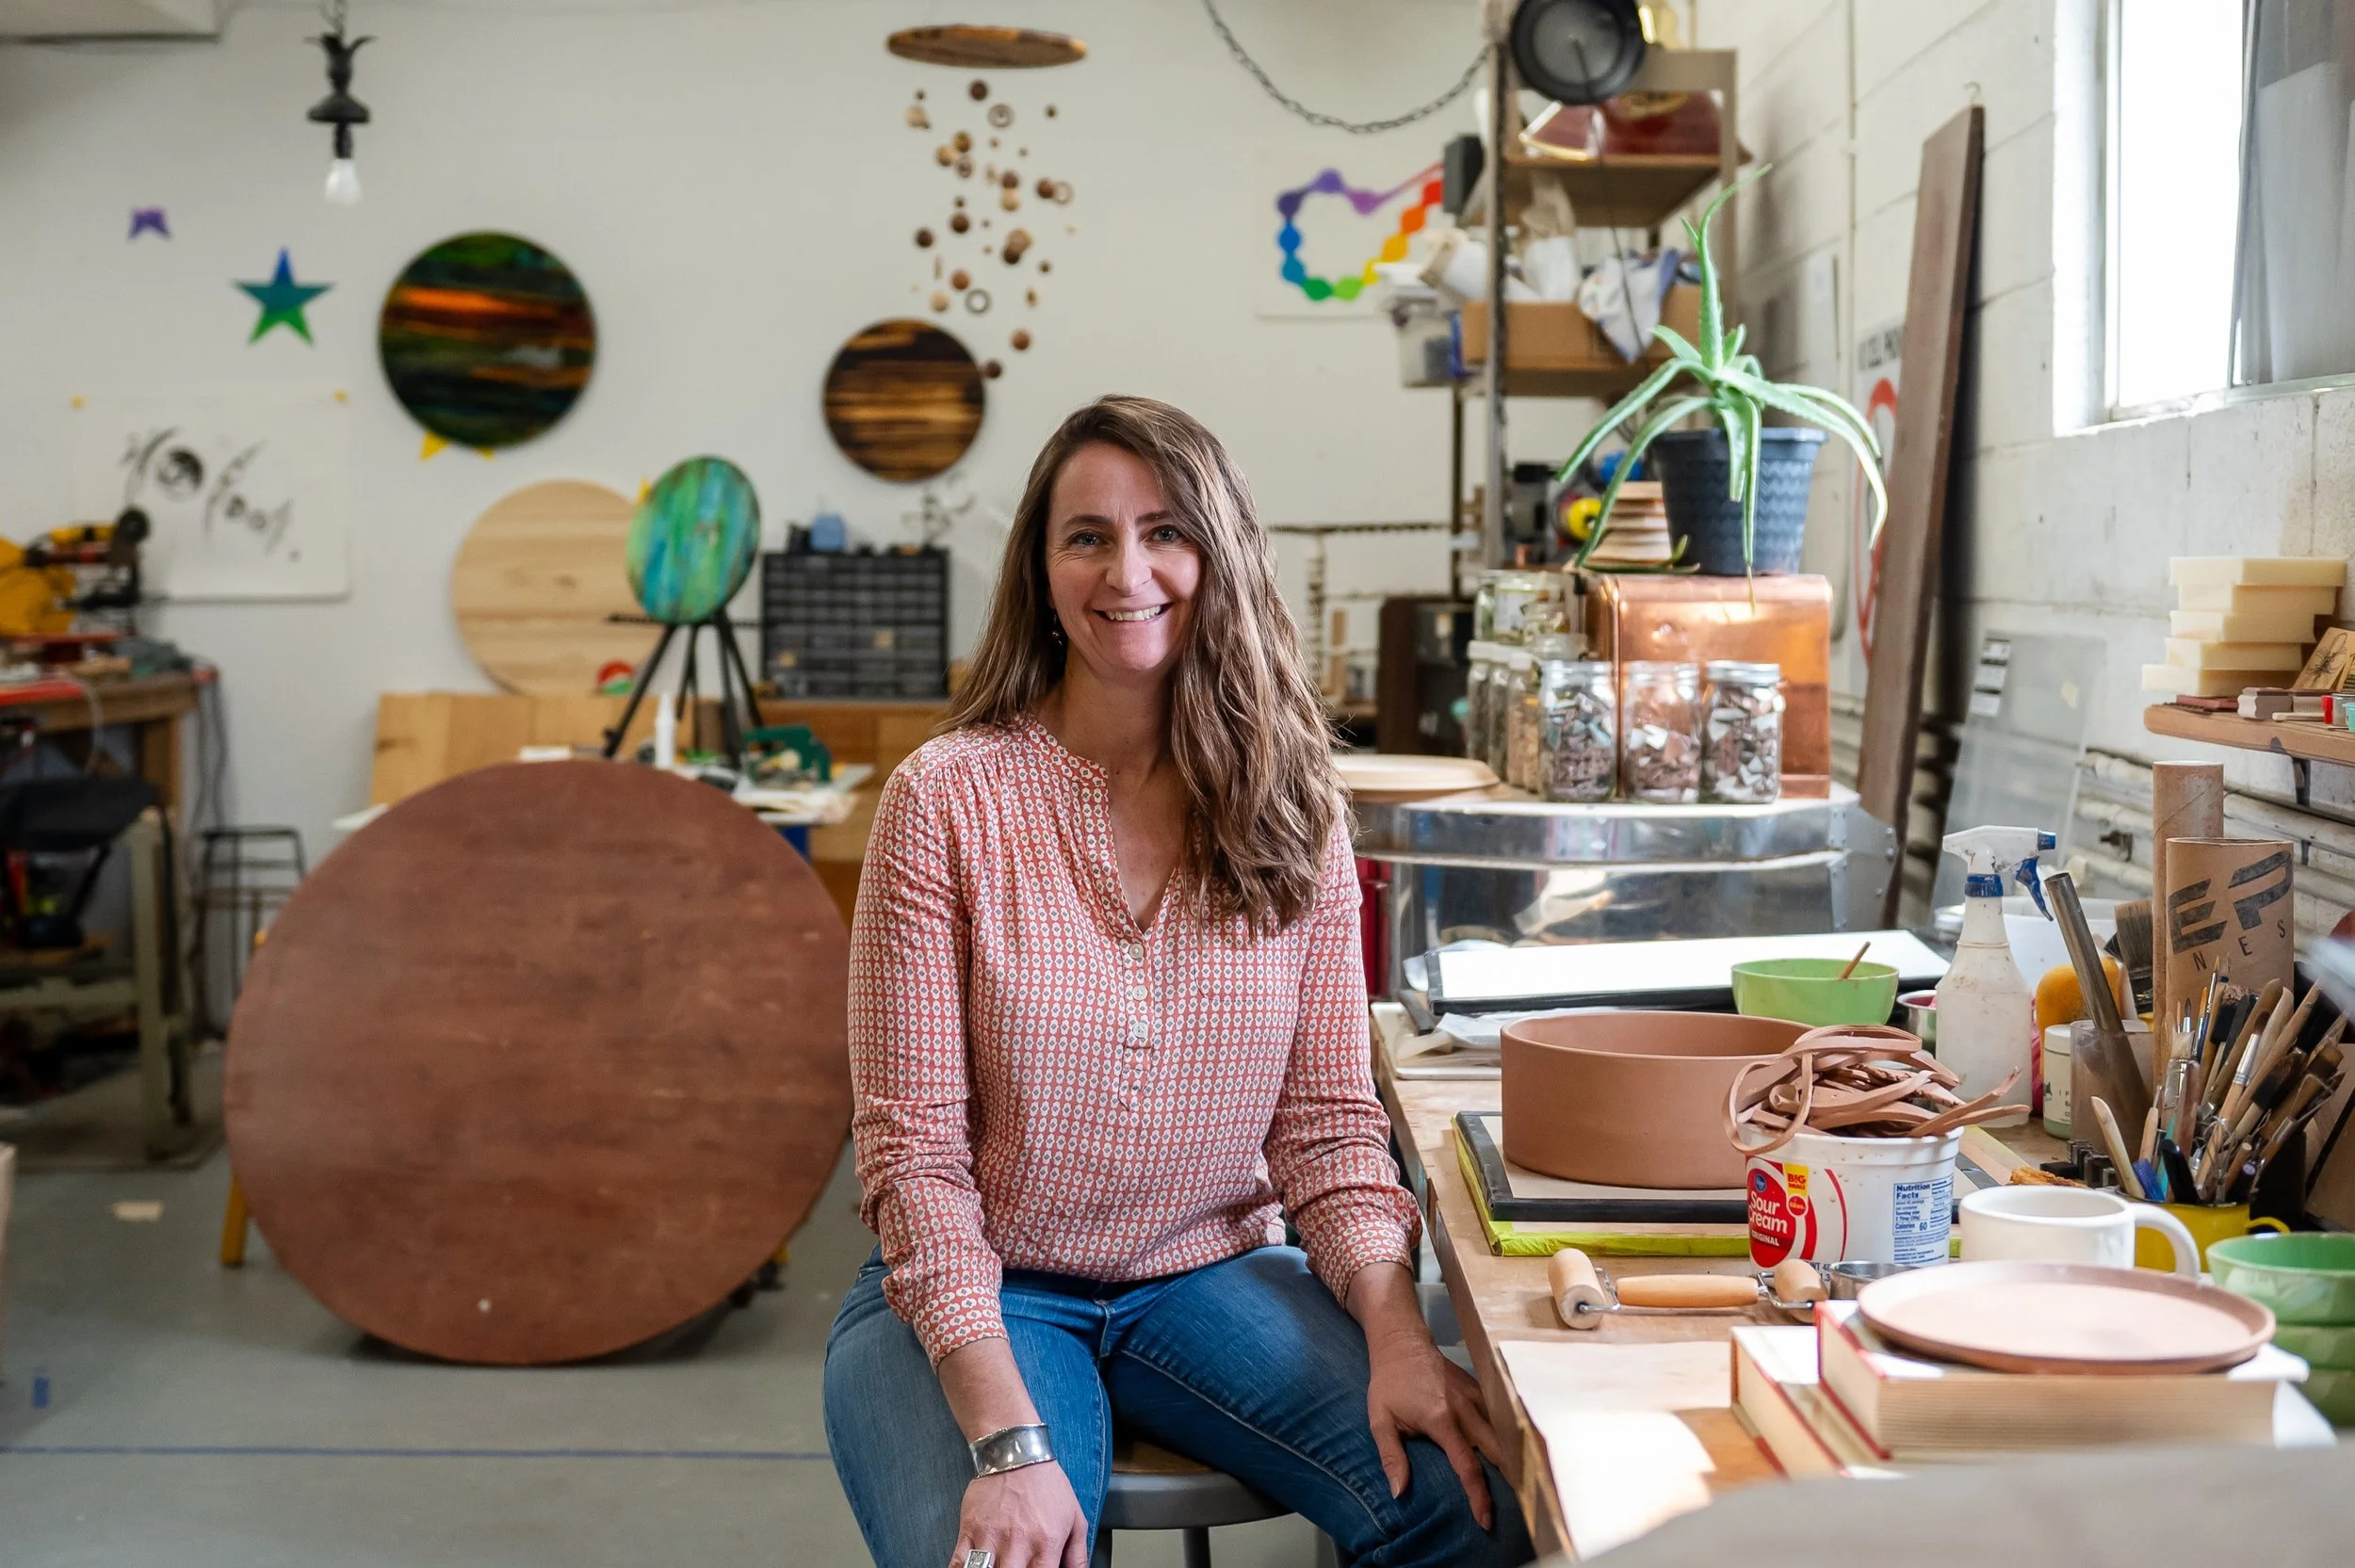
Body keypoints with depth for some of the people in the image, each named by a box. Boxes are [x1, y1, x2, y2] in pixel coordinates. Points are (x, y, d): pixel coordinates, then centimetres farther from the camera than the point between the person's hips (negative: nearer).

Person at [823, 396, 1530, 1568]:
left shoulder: (1291, 811, 1)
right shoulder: (949, 799, -10)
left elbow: (1327, 1120, 2)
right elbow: (915, 1151, -11)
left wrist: (1396, 1333, -17)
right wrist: (1007, 1438, -23)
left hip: (1214, 1279, 3)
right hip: (981, 1293, -2)